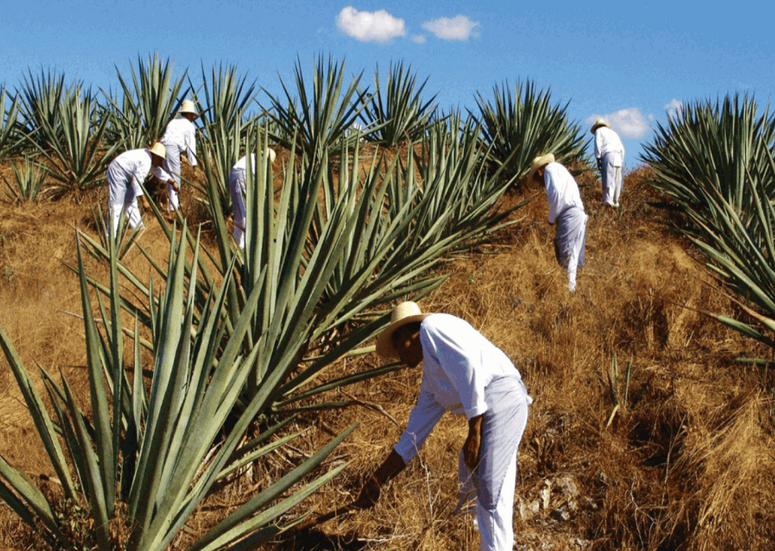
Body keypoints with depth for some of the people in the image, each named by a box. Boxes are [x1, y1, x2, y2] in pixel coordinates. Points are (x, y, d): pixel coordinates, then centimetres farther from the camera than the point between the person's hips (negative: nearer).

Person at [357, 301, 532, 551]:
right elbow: (415, 431, 28)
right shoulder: (431, 376, 26)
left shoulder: (432, 326, 0)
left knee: (488, 495, -8)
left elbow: (468, 364, -15)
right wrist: (378, 479, 31)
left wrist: (474, 431, -16)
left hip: (500, 400, -10)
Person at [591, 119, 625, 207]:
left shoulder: (599, 131, 15)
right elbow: (622, 149, 25)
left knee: (608, 180, -15)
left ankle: (608, 201, -26)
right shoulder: (613, 132, 32)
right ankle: (615, 202, 1)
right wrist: (621, 162, 23)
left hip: (608, 154, -6)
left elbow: (597, 145, 0)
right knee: (617, 181, 5)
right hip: (619, 156, 6)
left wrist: (598, 159, -1)